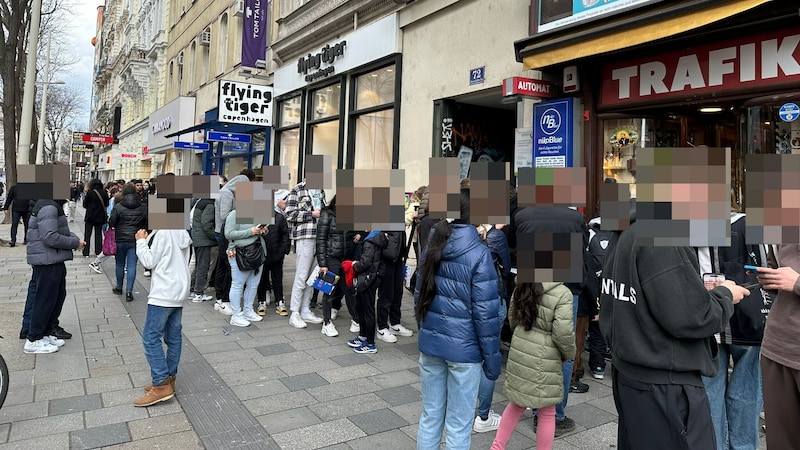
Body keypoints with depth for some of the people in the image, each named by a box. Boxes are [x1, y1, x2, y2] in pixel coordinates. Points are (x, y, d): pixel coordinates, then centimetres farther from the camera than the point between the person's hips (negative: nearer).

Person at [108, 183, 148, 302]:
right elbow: (147, 223, 4)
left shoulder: (118, 207, -7)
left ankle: (119, 288, 29)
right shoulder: (143, 207, -1)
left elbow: (111, 223, -5)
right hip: (136, 240, 1)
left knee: (120, 264, 15)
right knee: (132, 265, 1)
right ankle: (129, 291, -3)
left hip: (120, 239, -1)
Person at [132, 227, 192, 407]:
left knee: (150, 338, -4)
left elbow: (149, 262, -11)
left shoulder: (163, 232, -14)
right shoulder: (182, 232, 12)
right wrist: (148, 240, 15)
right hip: (179, 292, 9)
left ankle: (161, 385, -5)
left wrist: (141, 241, 1)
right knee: (173, 338, 11)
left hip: (163, 294, -9)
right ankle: (168, 380, 19)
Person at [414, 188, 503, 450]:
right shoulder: (478, 254, -14)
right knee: (458, 426, 9)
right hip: (463, 348, -5)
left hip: (430, 343, 6)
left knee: (430, 416, 17)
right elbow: (485, 312, -15)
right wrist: (491, 356, -6)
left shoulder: (432, 248, 4)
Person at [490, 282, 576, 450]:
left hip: (518, 353, 7)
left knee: (517, 404, 23)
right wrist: (568, 353, -1)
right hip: (543, 361, -6)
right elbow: (563, 333, -19)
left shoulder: (523, 287, 2)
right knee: (547, 414, 12)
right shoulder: (562, 294, -18)